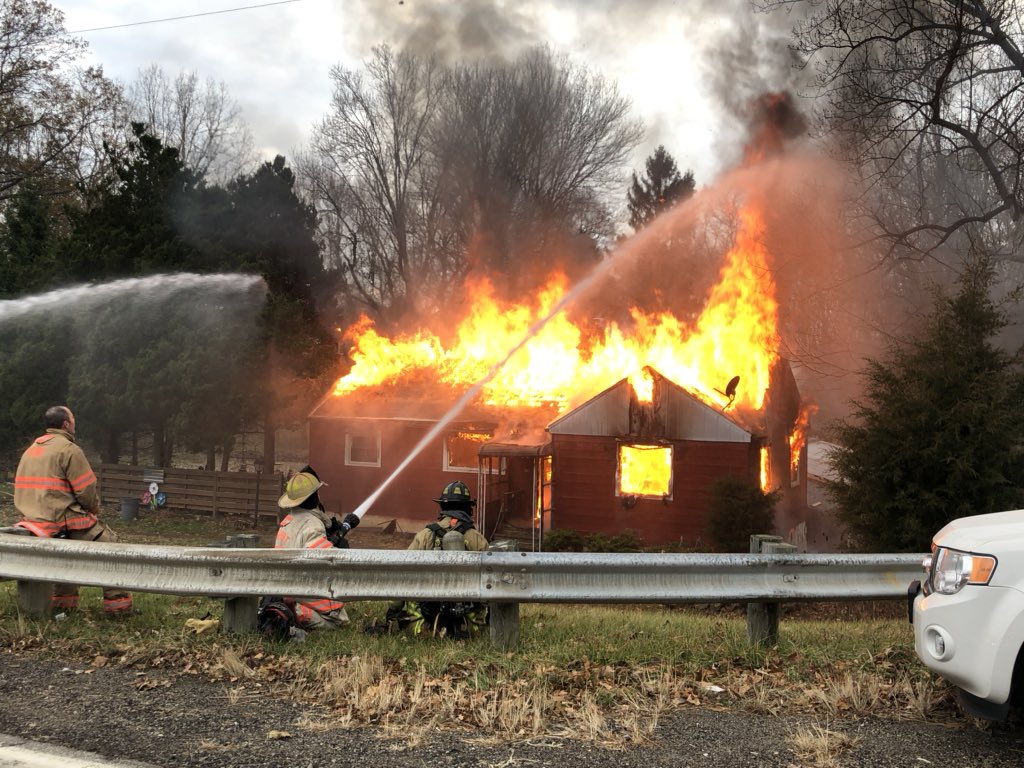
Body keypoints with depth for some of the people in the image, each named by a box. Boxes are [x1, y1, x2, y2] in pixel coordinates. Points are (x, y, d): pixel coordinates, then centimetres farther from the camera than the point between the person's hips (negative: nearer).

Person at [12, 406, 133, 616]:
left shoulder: (31, 449, 16)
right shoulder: (69, 450, -11)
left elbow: (34, 488, 18)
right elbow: (87, 490, -14)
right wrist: (94, 510, 7)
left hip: (34, 519, 9)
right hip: (64, 522, -8)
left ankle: (64, 600, 33)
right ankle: (117, 603, -2)